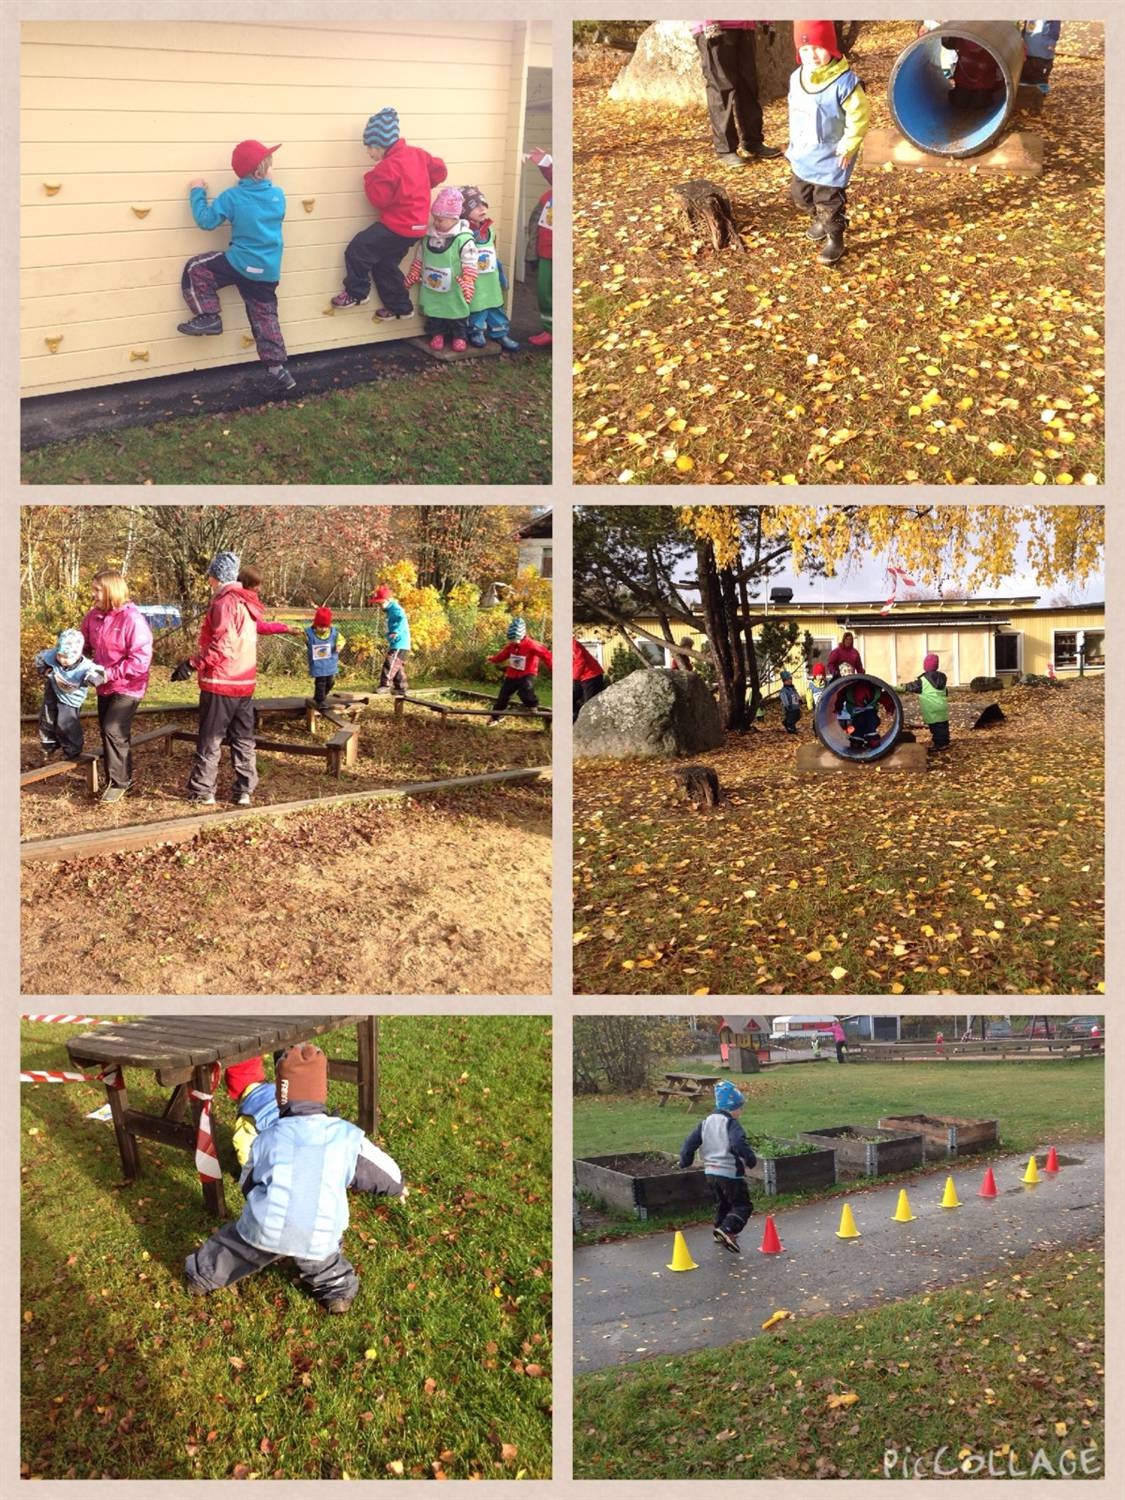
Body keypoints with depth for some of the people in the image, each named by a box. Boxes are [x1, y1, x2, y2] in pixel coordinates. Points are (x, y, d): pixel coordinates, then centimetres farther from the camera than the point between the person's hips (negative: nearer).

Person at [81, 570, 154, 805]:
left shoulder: (132, 619, -20)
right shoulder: (94, 616, 1)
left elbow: (141, 659, -23)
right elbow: (84, 643, 14)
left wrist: (111, 673, -25)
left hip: (127, 687, -7)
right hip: (105, 686, 7)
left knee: (114, 730, -14)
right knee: (107, 732, 12)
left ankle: (119, 783, 0)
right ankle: (121, 777, 25)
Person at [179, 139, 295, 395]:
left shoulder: (231, 197, -10)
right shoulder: (278, 195, 1)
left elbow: (205, 220, -7)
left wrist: (197, 192, 7)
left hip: (240, 264, -4)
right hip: (269, 271, 5)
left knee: (195, 270, 8)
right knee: (265, 319, 14)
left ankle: (209, 317, 6)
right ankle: (277, 369, 9)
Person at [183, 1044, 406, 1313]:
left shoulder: (267, 1138, 7)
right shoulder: (346, 1136, 2)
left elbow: (246, 1183, 21)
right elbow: (379, 1170, 15)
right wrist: (397, 1186, 38)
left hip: (266, 1230, 1)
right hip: (317, 1240, -1)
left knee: (234, 1242, 30)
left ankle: (202, 1275, 48)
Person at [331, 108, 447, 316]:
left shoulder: (388, 167, -20)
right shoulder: (417, 154, 5)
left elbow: (379, 199, -18)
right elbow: (439, 170, 14)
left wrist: (370, 179, -2)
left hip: (397, 225, -9)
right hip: (416, 224, 9)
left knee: (357, 250, -4)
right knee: (385, 264, 20)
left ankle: (356, 293, 8)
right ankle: (400, 307, 26)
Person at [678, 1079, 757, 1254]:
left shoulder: (705, 1123, 8)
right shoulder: (731, 1124, -14)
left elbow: (690, 1142, 9)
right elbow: (739, 1143, -31)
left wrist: (685, 1161, 21)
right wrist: (750, 1158, -18)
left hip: (710, 1172, 8)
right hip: (730, 1173, -8)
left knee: (722, 1204, 26)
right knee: (742, 1206, -3)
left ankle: (720, 1229, 36)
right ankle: (727, 1229, -23)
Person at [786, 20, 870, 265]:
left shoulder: (844, 82, -24)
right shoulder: (797, 78, -3)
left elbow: (860, 117, -18)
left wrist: (847, 148, -17)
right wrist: (794, 144, 16)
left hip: (830, 159, -7)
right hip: (802, 156, 7)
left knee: (829, 201, 0)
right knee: (800, 195, 22)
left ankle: (835, 240, 19)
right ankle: (819, 222, 49)